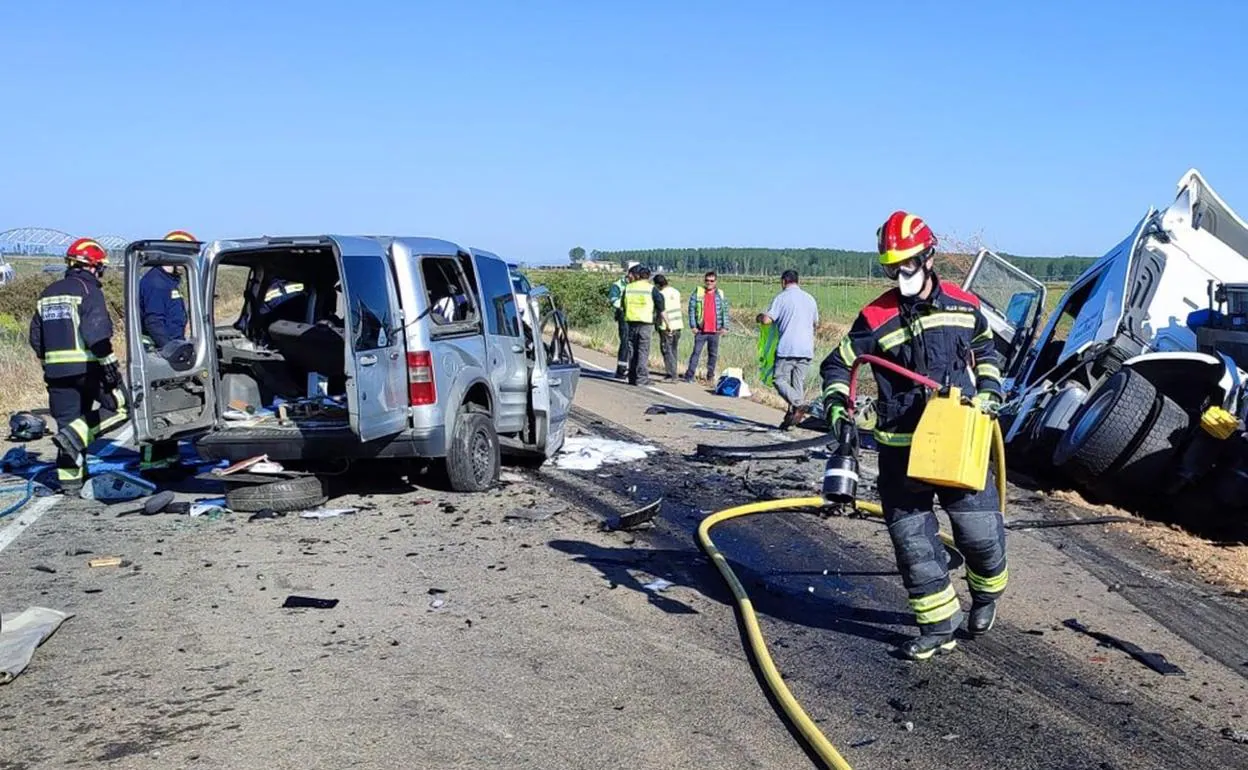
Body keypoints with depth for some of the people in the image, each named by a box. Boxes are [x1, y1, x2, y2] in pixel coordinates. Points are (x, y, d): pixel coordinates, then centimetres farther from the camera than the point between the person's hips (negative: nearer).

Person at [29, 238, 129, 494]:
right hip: (87, 367, -7)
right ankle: (75, 435, -13)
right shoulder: (88, 291, -7)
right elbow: (97, 335, -18)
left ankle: (69, 479, 11)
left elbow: (36, 338, 19)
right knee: (120, 405, 4)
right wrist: (111, 367, -18)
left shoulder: (48, 294, 17)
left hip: (57, 370, 7)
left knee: (68, 421, 11)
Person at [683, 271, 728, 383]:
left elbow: (725, 311, 10)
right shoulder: (697, 293, 1)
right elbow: (691, 309, 0)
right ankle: (689, 375, -3)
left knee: (713, 354, 8)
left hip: (715, 331, 2)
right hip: (701, 330, -2)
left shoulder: (721, 295, 8)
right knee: (696, 352, -4)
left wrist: (724, 326, 1)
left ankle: (710, 375, 18)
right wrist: (693, 325, -7)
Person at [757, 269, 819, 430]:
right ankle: (791, 415, 5)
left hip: (787, 348, -5)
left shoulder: (782, 297, -3)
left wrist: (759, 317, 11)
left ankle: (798, 405, -22)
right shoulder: (810, 299, 15)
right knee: (798, 383, 8)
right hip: (806, 349, 5)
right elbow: (816, 323, 27)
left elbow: (767, 320, -11)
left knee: (781, 380, 0)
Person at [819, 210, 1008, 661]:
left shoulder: (964, 306, 3)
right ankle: (939, 624, 17)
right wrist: (837, 403, -11)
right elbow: (838, 364, 5)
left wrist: (988, 389, 8)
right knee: (912, 539, 2)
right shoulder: (876, 319, -4)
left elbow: (985, 349, 22)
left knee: (980, 531, 5)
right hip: (901, 450, -1)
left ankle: (987, 594, 38)